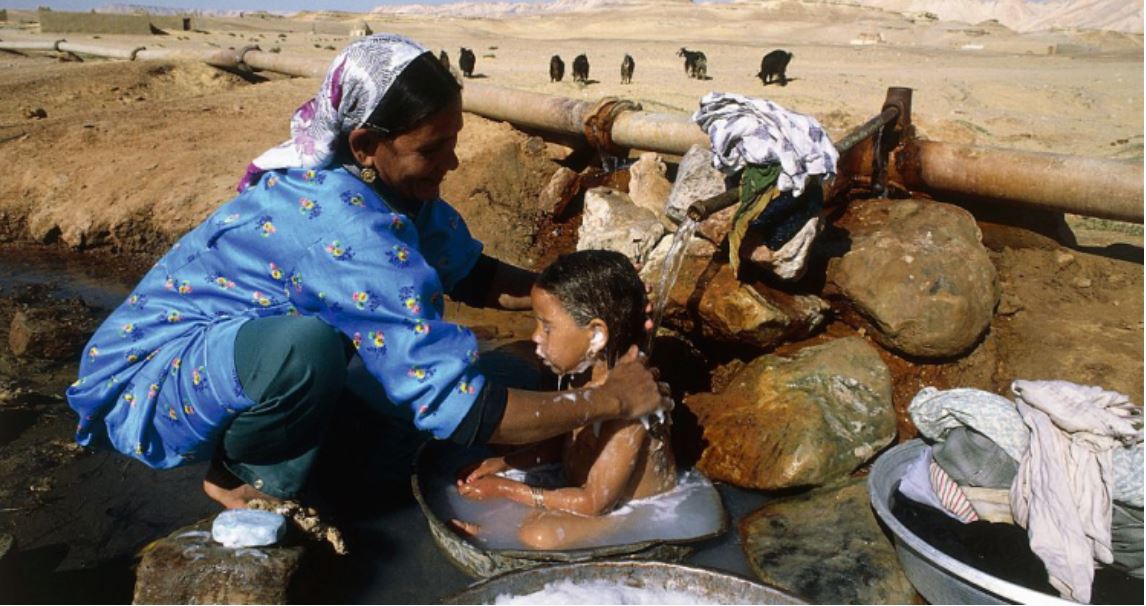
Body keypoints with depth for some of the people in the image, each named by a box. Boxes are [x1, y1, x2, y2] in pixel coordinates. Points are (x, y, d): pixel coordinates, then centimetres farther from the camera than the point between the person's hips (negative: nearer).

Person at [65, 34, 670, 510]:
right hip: (143, 384, -8)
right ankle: (244, 477, -3)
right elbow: (462, 410, -35)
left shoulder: (384, 181, -10)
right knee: (305, 344, -38)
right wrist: (610, 401, -25)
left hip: (222, 344, 9)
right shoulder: (345, 227, -35)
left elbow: (471, 273, 5)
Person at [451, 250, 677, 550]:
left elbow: (595, 503, -25)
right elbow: (564, 442, 10)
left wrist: (507, 490, -20)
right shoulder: (588, 377, -5)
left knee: (538, 534, -26)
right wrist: (504, 464, -4)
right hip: (593, 494, 9)